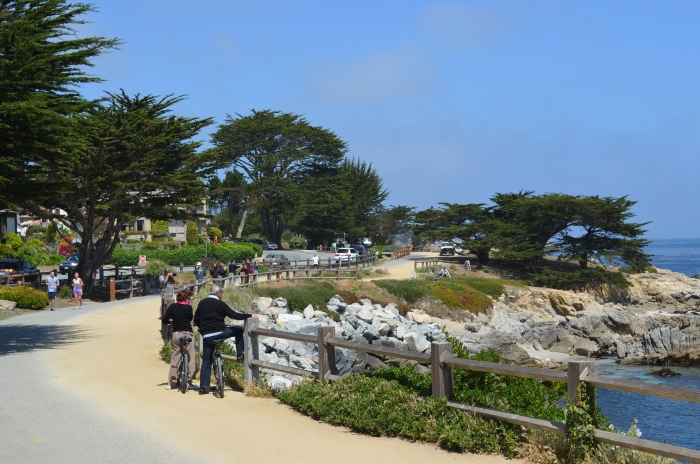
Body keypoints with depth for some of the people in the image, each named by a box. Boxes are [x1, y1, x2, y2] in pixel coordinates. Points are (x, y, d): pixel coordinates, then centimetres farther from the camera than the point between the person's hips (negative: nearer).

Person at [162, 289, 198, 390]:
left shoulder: (172, 306, 2)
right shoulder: (188, 308, -6)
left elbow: (164, 319, 0)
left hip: (176, 334, 4)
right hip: (187, 334, -4)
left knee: (175, 357, 12)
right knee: (189, 358, 4)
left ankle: (170, 383, 11)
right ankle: (189, 382, 4)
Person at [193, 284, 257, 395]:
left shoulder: (202, 303, 9)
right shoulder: (220, 304, -5)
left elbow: (196, 320, 12)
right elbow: (234, 315, -7)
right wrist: (250, 316, 1)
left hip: (206, 335, 4)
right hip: (220, 332, -4)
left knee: (206, 361, 10)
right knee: (239, 330, 17)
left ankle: (204, 387, 6)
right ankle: (240, 355, 14)